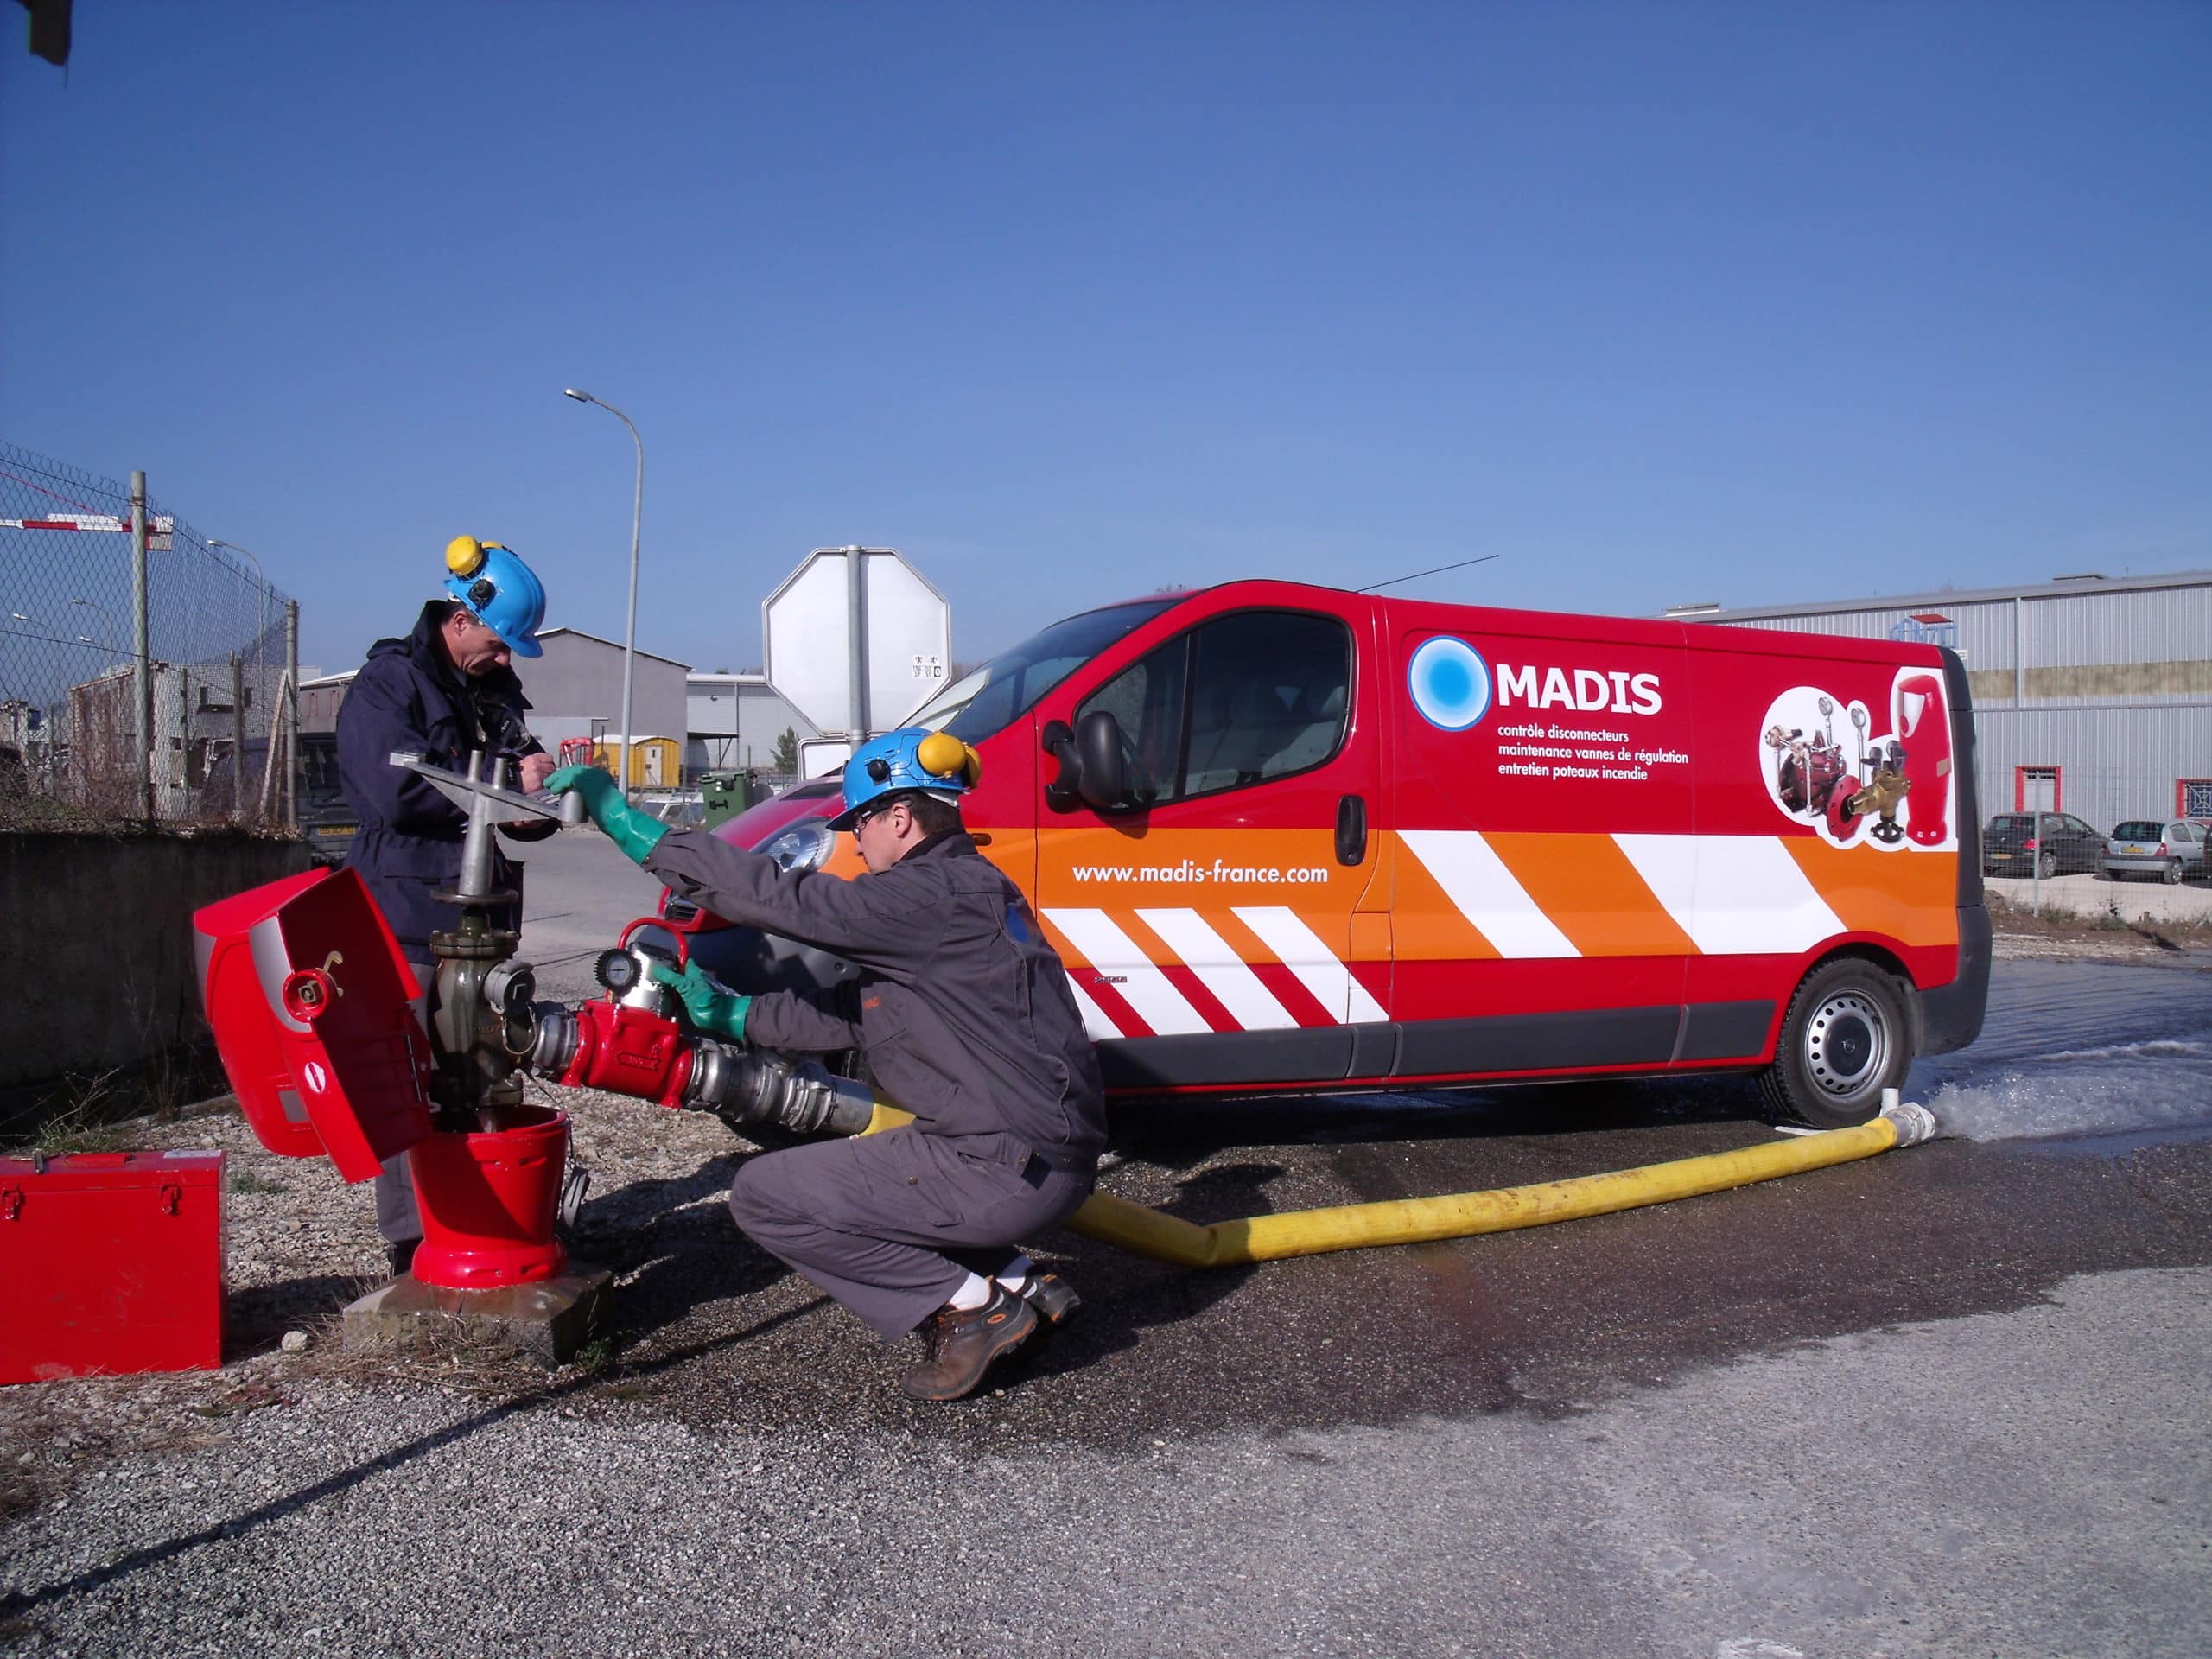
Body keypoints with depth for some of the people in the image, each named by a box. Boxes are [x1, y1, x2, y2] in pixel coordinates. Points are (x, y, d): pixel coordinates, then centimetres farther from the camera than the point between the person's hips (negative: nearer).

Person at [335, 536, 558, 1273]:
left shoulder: (497, 690, 17)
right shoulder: (388, 683, -6)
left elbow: (527, 799, 20)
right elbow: (398, 788, -21)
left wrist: (537, 807, -4)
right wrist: (507, 780, -16)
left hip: (482, 919, 8)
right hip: (413, 916, -8)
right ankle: (414, 1245, 3)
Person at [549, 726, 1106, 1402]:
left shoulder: (934, 895, -16)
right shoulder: (968, 891, 15)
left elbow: (780, 896, -21)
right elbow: (855, 1012, 16)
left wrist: (620, 817, -17)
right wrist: (727, 1012, 13)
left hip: (1009, 1169, -10)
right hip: (1050, 1158, 10)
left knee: (762, 1197, -2)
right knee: (844, 1170, 31)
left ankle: (970, 1304, 0)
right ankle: (1019, 1283, 17)